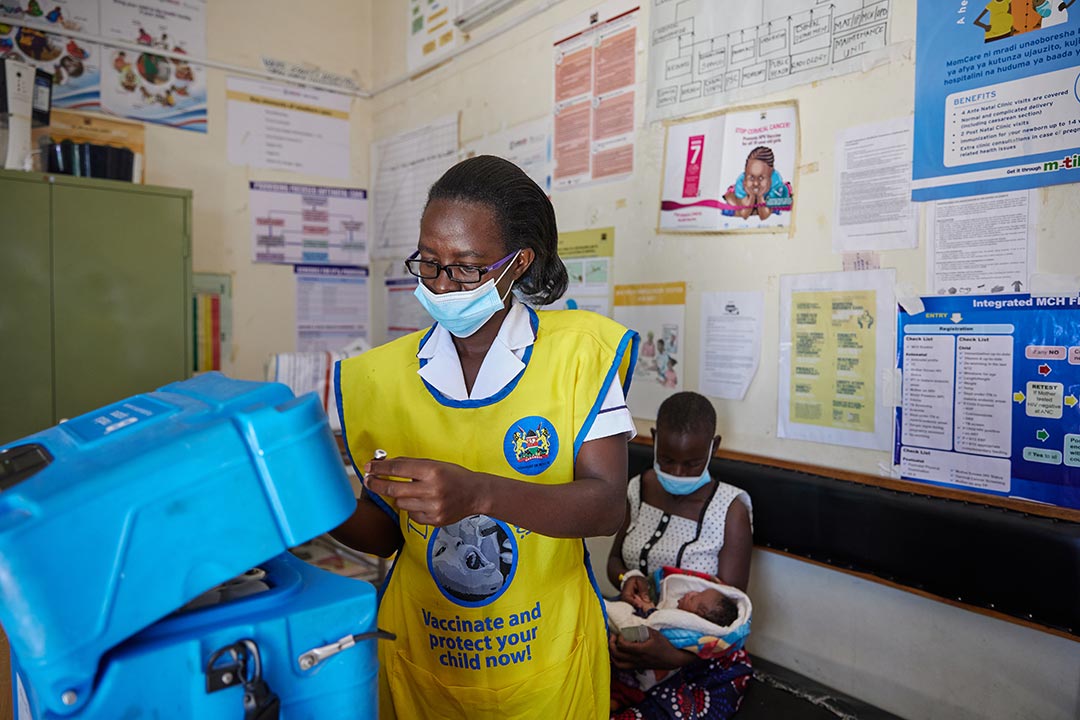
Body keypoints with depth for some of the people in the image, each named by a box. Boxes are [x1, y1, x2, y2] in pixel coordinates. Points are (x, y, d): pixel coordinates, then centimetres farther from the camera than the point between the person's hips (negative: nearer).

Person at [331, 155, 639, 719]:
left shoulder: (579, 351, -12)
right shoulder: (379, 377, -5)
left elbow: (607, 506, -21)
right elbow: (384, 532, 1)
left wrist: (479, 493, -36)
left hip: (546, 663, -2)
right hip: (420, 662, 3)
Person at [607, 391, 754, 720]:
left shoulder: (730, 510, -11)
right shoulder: (639, 489, 2)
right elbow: (615, 559, 14)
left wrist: (675, 655, -29)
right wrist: (628, 578, -11)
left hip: (704, 660, -4)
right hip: (636, 643, 4)